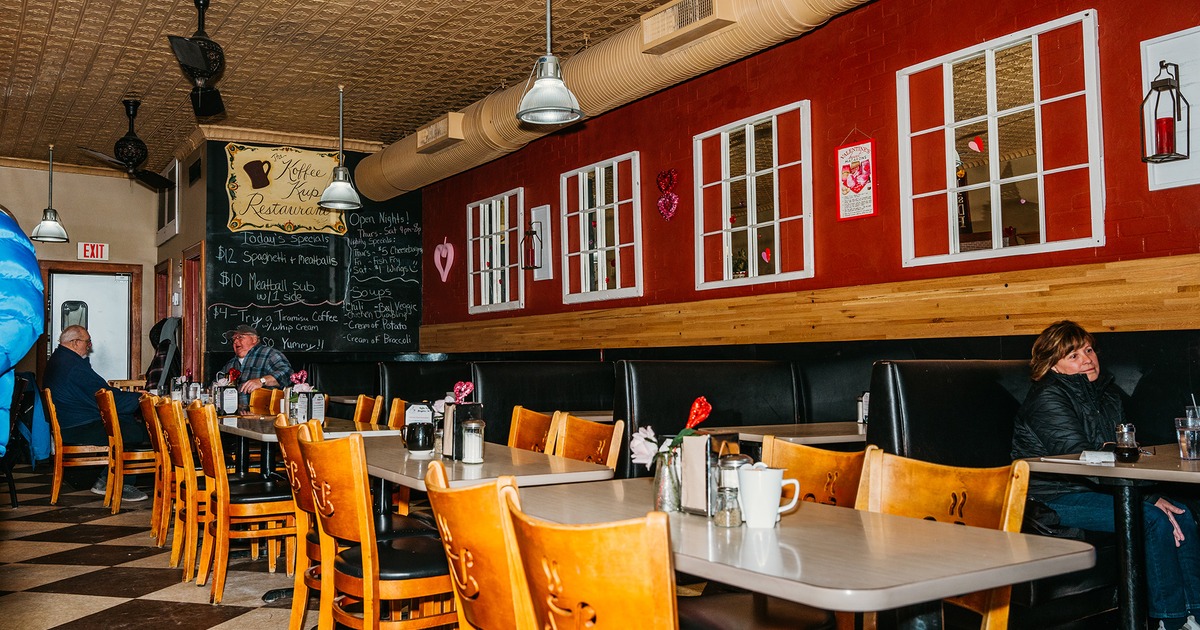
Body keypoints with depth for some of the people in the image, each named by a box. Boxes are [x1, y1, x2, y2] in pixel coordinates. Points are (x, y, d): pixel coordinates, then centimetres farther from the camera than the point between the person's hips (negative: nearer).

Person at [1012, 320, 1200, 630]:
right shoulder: (1047, 398, -14)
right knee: (1155, 519, -22)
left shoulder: (1107, 391, 13)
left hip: (1098, 489, 8)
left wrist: (1152, 494, -6)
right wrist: (1149, 498, -24)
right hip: (1056, 498, -8)